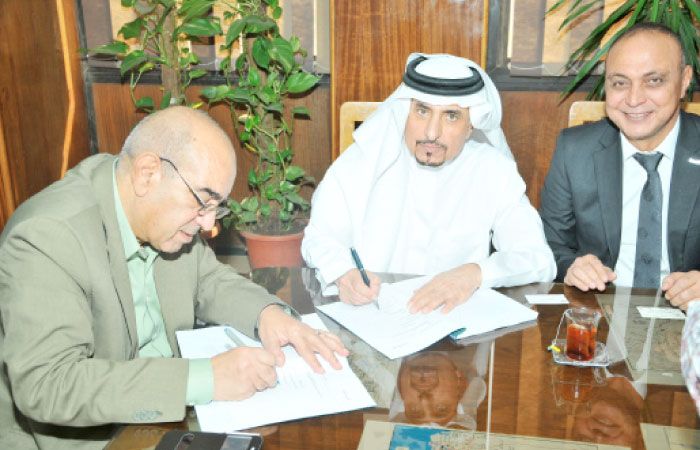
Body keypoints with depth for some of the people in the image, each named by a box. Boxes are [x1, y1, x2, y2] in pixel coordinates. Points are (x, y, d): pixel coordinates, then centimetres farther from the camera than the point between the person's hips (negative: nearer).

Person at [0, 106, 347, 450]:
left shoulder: (167, 209, -5)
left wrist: (266, 313, -10)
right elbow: (46, 385, -33)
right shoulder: (46, 238, -26)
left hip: (169, 408, 6)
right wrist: (202, 379, -36)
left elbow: (207, 279, 11)